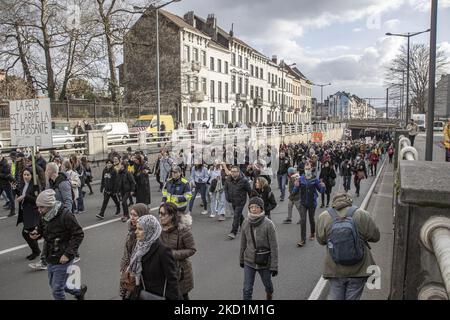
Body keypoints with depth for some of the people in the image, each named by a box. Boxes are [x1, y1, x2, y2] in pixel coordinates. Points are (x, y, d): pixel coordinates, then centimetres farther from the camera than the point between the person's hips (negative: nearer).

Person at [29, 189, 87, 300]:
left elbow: (78, 234, -21)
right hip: (50, 258, 8)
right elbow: (41, 230, 16)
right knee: (53, 284, 23)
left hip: (62, 259, -8)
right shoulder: (44, 216, -1)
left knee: (57, 290, 2)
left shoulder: (65, 215, -24)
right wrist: (36, 234, -9)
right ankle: (79, 290, 44)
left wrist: (68, 254, -24)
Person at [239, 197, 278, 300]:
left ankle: (269, 296, 56)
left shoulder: (268, 224, -20)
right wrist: (241, 259, 14)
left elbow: (274, 246, -15)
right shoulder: (246, 223, -8)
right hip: (249, 262, 2)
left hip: (264, 263, -1)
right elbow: (243, 243, 5)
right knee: (247, 289, -1)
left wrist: (274, 266, -14)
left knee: (267, 284, 23)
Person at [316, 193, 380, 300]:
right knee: (352, 297, 12)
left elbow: (321, 240, 3)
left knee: (334, 296, 15)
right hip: (358, 270, -1)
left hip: (335, 270, 1)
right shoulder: (362, 215, -10)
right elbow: (375, 237, -2)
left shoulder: (323, 217, -6)